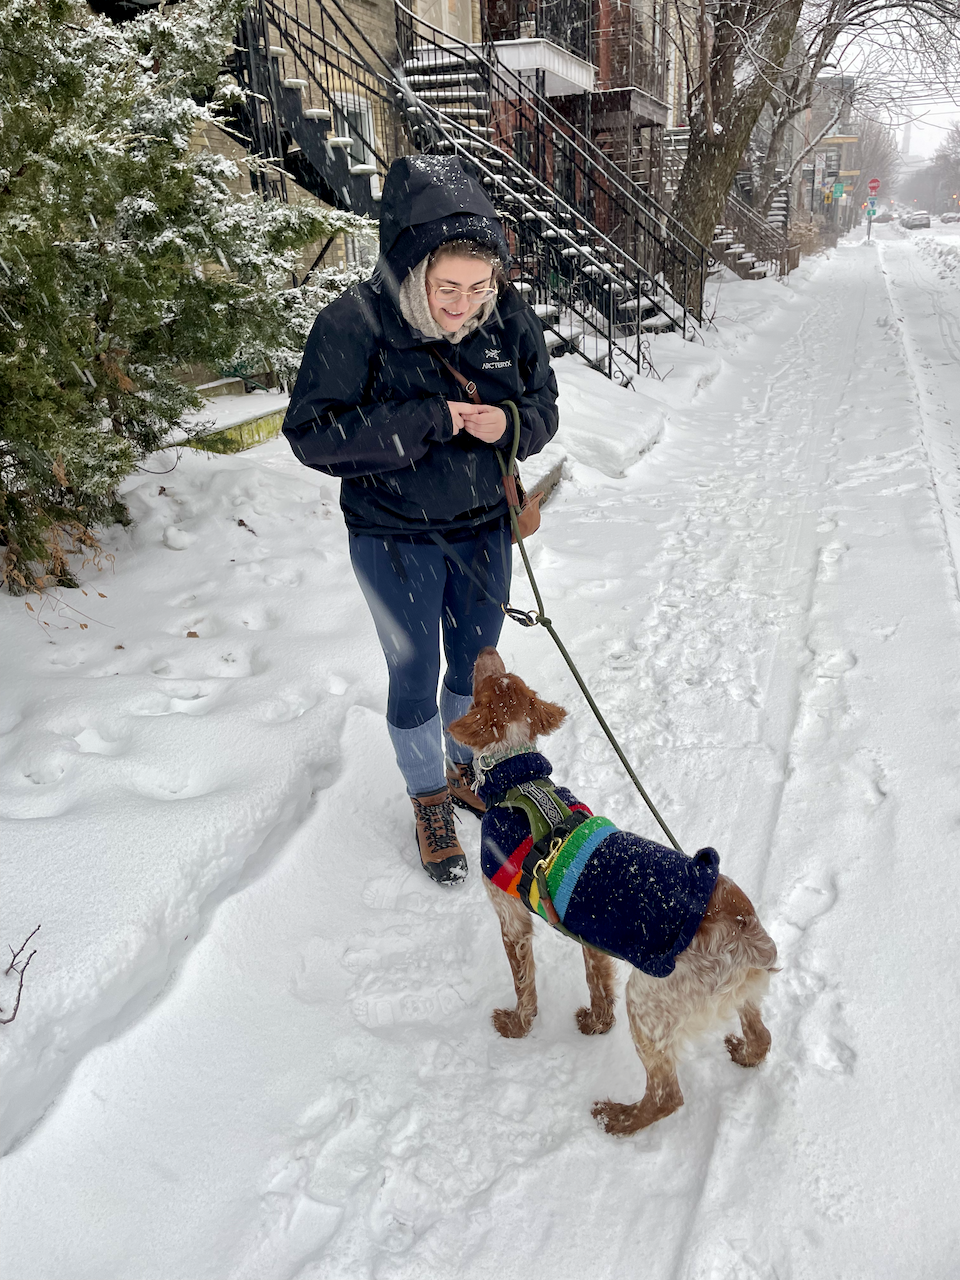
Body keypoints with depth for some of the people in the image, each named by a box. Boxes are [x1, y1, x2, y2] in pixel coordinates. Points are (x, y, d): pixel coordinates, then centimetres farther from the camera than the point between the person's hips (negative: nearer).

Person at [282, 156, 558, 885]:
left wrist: (508, 423, -22)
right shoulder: (355, 325, -21)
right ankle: (430, 803, 34)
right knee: (415, 678, 10)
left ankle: (468, 771, 47)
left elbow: (544, 405, 2)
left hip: (484, 529, 4)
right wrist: (429, 419, -30)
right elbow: (312, 433, -22)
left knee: (476, 664, 20)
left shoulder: (510, 318, -9)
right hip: (396, 540, -4)